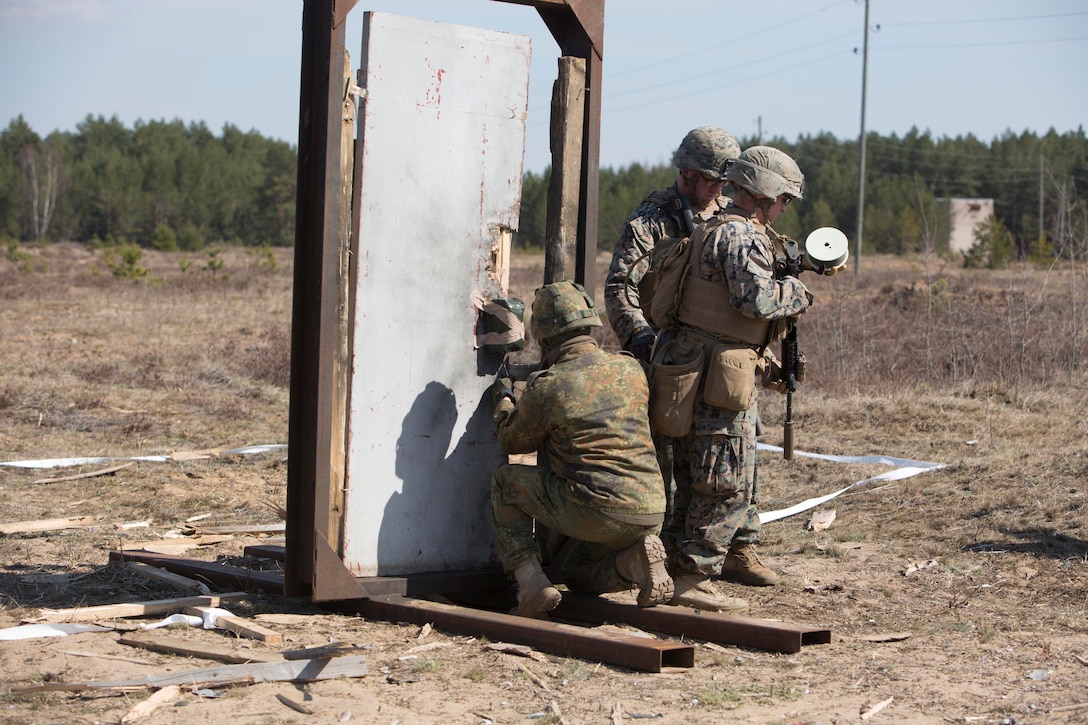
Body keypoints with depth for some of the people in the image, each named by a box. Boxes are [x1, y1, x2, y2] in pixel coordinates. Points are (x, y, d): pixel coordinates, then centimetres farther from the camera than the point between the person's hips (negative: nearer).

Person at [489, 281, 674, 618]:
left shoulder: (547, 389, -9)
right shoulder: (631, 369, 6)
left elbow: (513, 441, 11)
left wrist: (503, 399, 32)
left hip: (595, 512, -6)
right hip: (650, 515, 6)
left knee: (505, 481, 15)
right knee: (578, 574, 31)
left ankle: (531, 584, 3)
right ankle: (634, 561, 0)